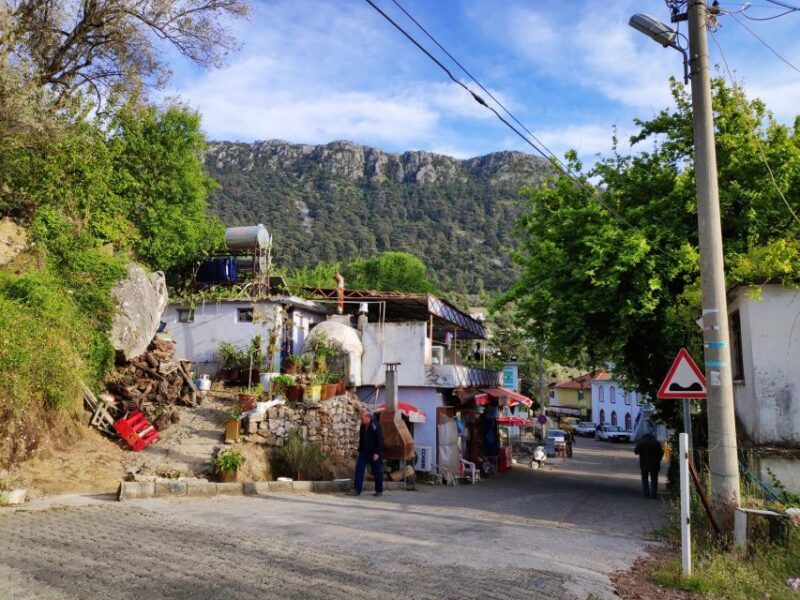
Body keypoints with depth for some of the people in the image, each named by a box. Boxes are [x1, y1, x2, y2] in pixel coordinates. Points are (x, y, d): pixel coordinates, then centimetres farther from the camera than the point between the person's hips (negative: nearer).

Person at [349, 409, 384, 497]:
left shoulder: (375, 425, -14)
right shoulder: (363, 426, 8)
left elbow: (380, 440, -16)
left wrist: (377, 453, -18)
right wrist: (360, 450, 15)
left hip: (374, 453, -7)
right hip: (364, 452, 7)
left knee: (377, 472, 4)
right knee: (359, 470, -2)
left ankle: (379, 490, 17)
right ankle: (357, 490, -1)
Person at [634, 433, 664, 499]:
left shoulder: (641, 442, -2)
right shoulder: (656, 442, -1)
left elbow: (636, 451, -1)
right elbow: (661, 453, -4)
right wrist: (658, 460, 8)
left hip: (644, 464, 0)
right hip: (654, 464, 0)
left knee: (645, 479, 10)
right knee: (654, 479, 8)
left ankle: (646, 494, 5)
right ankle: (654, 494, 2)